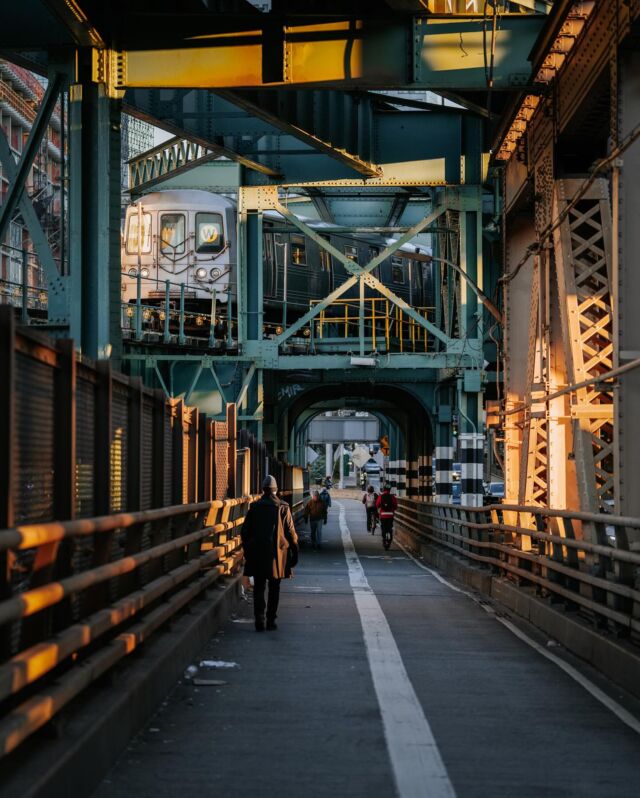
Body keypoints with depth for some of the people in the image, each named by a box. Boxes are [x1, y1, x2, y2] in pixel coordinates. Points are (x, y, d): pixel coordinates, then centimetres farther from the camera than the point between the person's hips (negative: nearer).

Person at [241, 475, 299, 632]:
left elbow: (245, 531, 2)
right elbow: (291, 532, -4)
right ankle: (271, 620, 12)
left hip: (257, 554, 0)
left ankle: (259, 621, -7)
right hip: (277, 554, 0)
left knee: (259, 588, 5)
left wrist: (247, 550, 13)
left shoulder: (254, 507, -1)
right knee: (274, 588, 12)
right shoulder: (283, 507, -4)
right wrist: (294, 552, 4)